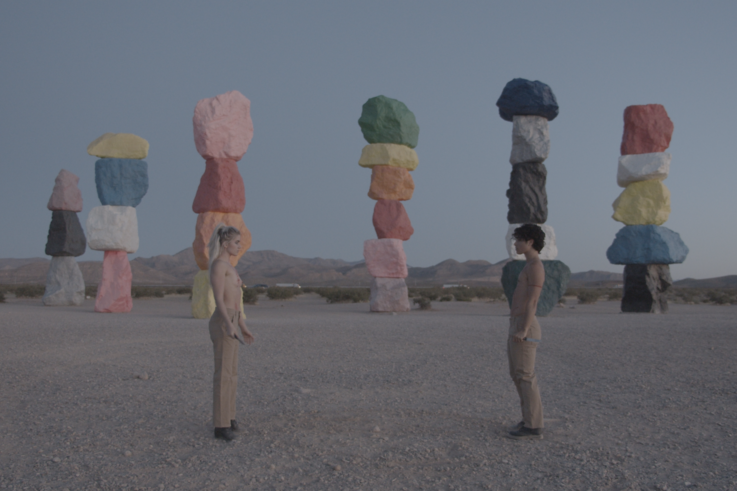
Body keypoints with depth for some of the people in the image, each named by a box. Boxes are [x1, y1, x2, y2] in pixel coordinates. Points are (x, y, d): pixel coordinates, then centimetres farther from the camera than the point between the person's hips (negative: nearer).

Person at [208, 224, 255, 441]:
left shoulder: (227, 266, 18)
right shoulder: (218, 265, -14)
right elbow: (218, 299, -23)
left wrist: (243, 327, 25)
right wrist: (229, 325, -35)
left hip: (230, 323, 10)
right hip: (223, 324, -10)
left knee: (231, 372, 17)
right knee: (223, 375, -6)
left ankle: (227, 416, 29)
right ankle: (221, 425, 1)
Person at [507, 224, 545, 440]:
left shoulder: (536, 266, -13)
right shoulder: (530, 266, 19)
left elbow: (532, 301, -20)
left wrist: (523, 331, -24)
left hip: (524, 329, -10)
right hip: (518, 328, 10)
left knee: (525, 376, -5)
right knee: (517, 375, 14)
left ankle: (533, 426, 1)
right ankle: (530, 419, 21)